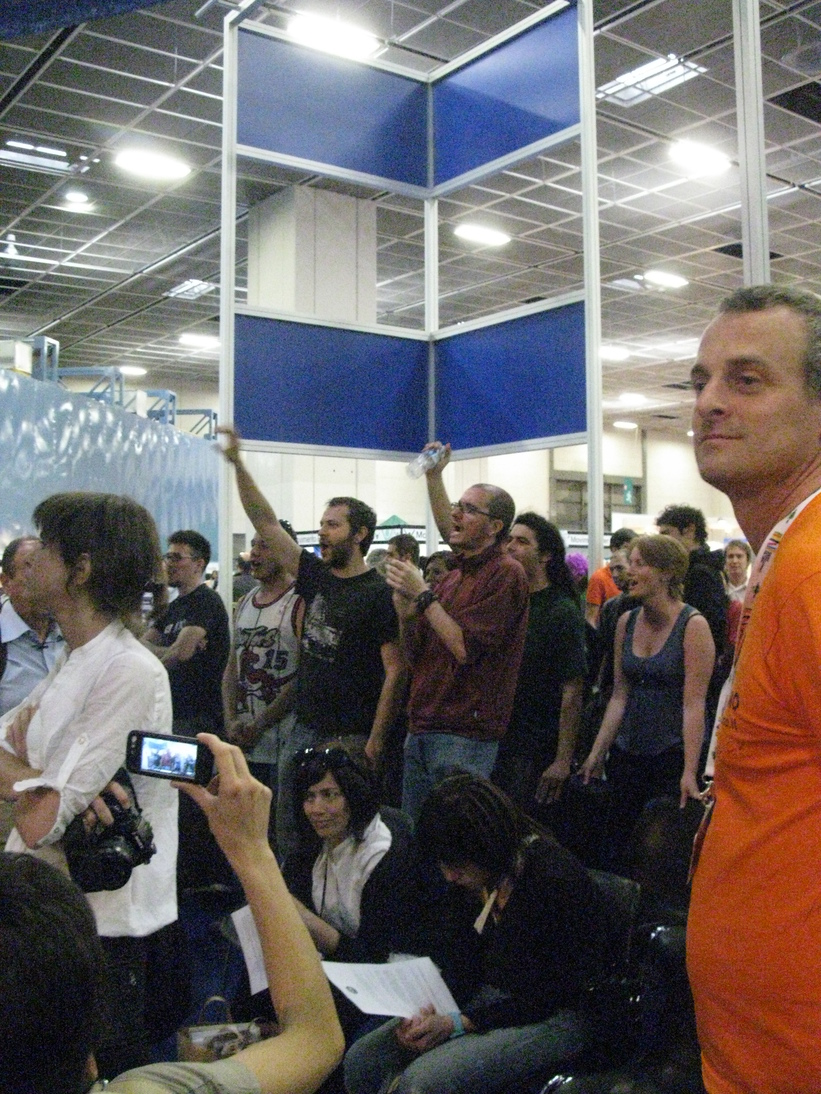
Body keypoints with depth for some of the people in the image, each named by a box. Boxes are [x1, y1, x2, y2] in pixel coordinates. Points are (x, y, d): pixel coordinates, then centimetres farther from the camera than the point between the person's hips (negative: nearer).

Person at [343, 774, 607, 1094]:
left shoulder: (555, 879, -24)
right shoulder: (481, 877, 0)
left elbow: (546, 997, -19)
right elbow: (472, 962, 10)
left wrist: (456, 1024, -22)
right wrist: (434, 1013, -7)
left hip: (553, 1017, -7)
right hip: (487, 998, 8)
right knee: (361, 1059, -6)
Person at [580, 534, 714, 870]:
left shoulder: (693, 625, -11)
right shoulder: (626, 622, 6)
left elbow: (694, 703, -15)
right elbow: (619, 696, 8)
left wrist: (690, 771, -19)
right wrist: (597, 752, 5)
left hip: (672, 755, -5)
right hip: (626, 754, 6)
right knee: (615, 849, 9)